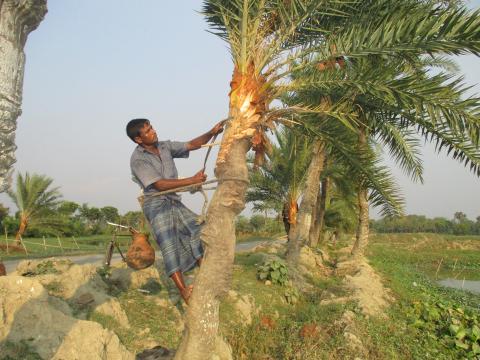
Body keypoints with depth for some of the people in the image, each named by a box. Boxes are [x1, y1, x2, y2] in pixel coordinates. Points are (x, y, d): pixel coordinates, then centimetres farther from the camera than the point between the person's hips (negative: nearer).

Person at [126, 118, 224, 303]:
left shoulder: (165, 146, 7)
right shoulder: (138, 159, -11)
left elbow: (192, 145, 9)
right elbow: (160, 184, -17)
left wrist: (212, 132, -8)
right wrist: (192, 180, -20)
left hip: (174, 201, 7)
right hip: (156, 204, -7)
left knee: (197, 229, -8)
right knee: (168, 241, -19)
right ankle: (183, 290, -23)